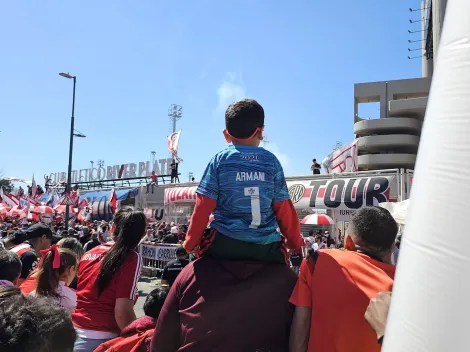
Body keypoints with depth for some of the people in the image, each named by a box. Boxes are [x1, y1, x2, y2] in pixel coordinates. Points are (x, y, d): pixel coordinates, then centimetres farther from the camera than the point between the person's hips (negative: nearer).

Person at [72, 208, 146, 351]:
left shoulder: (90, 253, 6)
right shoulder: (132, 258, -11)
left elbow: (74, 294, 15)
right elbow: (123, 313, -18)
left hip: (74, 334, 6)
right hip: (101, 340, -6)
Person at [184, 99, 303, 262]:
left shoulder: (219, 160, 1)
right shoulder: (271, 161, 5)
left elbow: (203, 207, -1)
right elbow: (284, 209, 6)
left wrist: (191, 243, 11)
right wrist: (295, 242, 21)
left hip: (224, 244, -1)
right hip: (267, 248, 2)